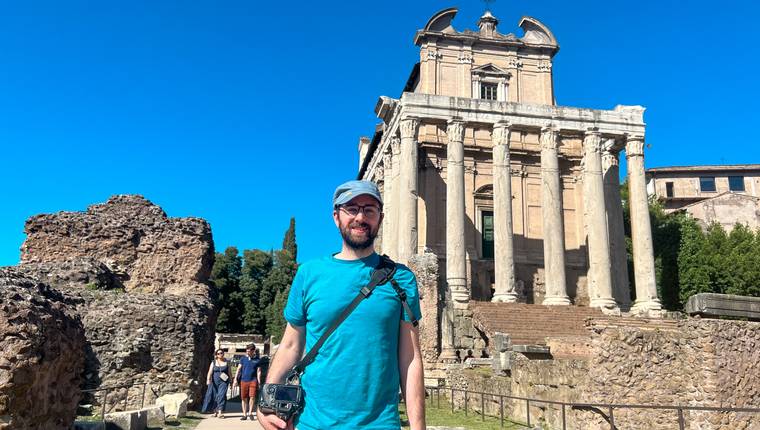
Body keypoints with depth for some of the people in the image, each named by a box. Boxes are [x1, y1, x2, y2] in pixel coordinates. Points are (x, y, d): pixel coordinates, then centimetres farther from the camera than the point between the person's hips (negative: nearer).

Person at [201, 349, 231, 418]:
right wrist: (208, 379, -18)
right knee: (214, 396, 4)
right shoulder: (213, 362, 6)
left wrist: (230, 382, 6)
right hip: (215, 381, 2)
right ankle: (215, 411, 22)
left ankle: (220, 412, -17)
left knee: (221, 395, -14)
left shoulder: (227, 362, 6)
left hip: (224, 382, -1)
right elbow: (210, 372, -4)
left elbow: (229, 373, 9)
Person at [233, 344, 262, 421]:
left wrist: (259, 382, 0)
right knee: (244, 398, 4)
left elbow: (259, 371, 6)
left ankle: (250, 413, 6)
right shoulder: (243, 358, 8)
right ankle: (244, 414, 14)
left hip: (253, 380, -2)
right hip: (243, 380, 2)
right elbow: (239, 369, 8)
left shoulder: (257, 360, 4)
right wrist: (235, 379, 0)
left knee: (252, 397, -10)